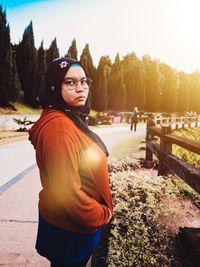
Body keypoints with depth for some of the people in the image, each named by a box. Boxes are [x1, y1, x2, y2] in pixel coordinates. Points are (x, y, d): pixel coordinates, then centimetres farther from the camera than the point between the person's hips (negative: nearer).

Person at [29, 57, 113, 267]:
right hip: (70, 229, -8)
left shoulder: (69, 119, 2)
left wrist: (99, 212, 12)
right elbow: (67, 191, -32)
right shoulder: (59, 126, -29)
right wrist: (102, 215, -15)